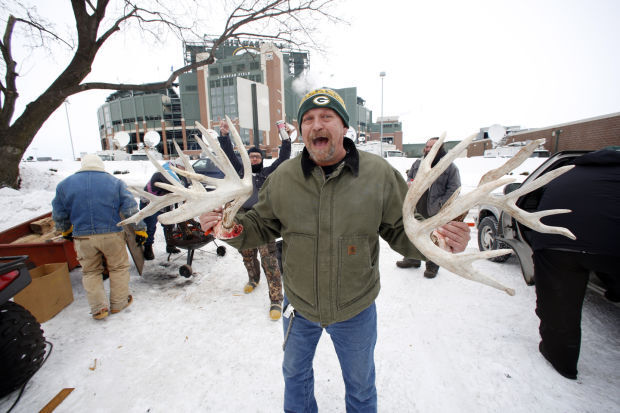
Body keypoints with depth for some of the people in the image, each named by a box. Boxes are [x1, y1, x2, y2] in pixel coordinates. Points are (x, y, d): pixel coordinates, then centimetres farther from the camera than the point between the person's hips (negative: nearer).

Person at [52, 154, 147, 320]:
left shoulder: (64, 184, 6)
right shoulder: (115, 182, 0)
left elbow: (58, 214, 12)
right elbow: (130, 209, -3)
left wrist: (66, 231, 29)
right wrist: (140, 229, 2)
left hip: (83, 237, 2)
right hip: (111, 234, -1)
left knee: (90, 272, 16)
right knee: (118, 268, 14)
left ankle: (98, 308, 16)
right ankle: (118, 303, 22)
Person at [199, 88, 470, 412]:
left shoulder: (379, 173, -14)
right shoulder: (283, 176, -10)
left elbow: (401, 230, -8)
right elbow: (262, 225, -1)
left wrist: (440, 239, -26)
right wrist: (229, 228, -20)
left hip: (356, 310, -1)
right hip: (298, 305, 2)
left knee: (360, 384, 27)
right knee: (294, 372, 30)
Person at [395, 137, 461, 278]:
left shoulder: (450, 167, -5)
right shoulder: (417, 163, 10)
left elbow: (453, 189, -7)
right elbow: (409, 176, 24)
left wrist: (439, 204, -15)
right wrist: (409, 183, 0)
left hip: (436, 213, -5)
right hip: (416, 209, 5)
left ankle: (432, 266, 24)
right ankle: (412, 259, 36)